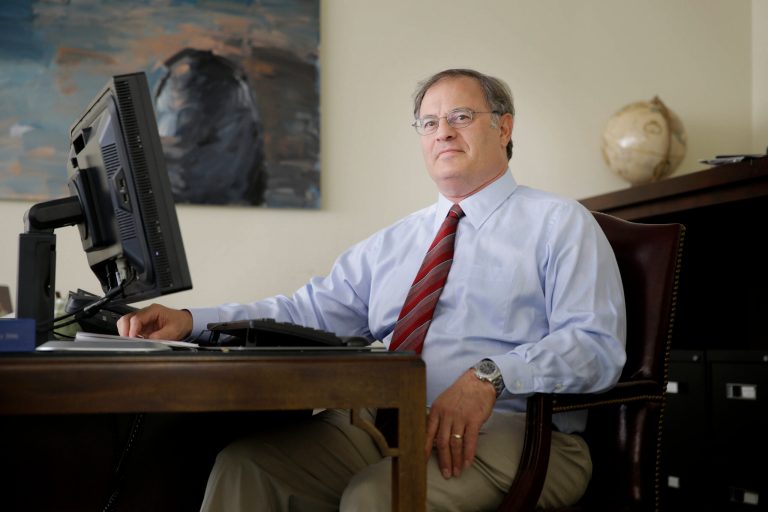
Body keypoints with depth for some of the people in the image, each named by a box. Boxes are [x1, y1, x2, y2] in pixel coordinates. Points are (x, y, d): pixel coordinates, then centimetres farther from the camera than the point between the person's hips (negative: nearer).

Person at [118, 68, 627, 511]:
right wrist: (190, 321, -1)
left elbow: (596, 346, -7)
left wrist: (489, 377, -24)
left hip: (509, 430, -5)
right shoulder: (391, 243, 24)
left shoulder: (559, 224, 6)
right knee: (244, 463, -17)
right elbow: (309, 310, 14)